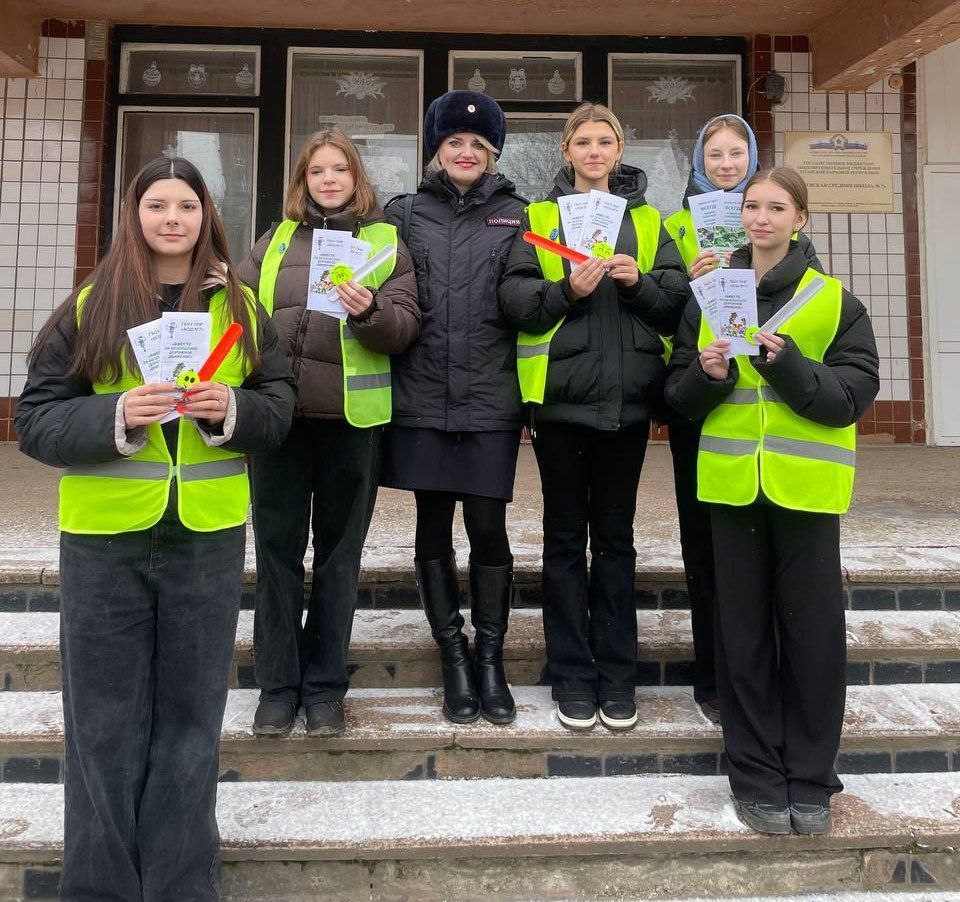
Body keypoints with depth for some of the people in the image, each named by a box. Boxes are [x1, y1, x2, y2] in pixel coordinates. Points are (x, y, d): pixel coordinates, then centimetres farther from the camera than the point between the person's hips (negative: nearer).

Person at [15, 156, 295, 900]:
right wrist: (114, 418, -18)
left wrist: (233, 410, -14)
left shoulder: (240, 305, 7)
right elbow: (36, 417, 0)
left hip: (208, 535, 1)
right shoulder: (89, 306, 2)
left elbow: (280, 402, 7)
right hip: (103, 538, -1)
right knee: (105, 718, 8)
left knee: (190, 717, 10)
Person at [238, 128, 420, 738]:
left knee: (339, 549, 6)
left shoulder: (386, 242, 8)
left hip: (353, 416, -2)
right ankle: (278, 685, 18)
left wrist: (371, 312, -21)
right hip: (278, 412, 2)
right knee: (277, 546, 4)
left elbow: (407, 325, -2)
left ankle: (325, 685, 20)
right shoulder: (275, 242, 16)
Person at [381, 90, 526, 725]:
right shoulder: (404, 213, 13)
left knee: (488, 528, 0)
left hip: (491, 399, -1)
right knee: (434, 529, 8)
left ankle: (491, 658, 19)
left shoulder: (515, 214, 10)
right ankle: (454, 656, 24)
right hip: (422, 396, 2)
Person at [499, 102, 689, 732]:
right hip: (560, 393, -1)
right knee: (565, 537, 5)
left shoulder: (648, 220, 14)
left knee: (615, 536, 8)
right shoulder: (539, 217, 9)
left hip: (627, 397, 2)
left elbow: (679, 302, 6)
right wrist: (567, 289, -18)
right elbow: (514, 298, -3)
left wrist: (639, 282, -12)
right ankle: (572, 674, 17)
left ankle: (617, 675, 20)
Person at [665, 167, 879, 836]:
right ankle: (758, 777, 22)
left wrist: (786, 363, -19)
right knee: (744, 630, 8)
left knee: (813, 631, 5)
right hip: (733, 481, 2)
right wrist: (706, 374, -13)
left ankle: (810, 779, 22)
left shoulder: (836, 302, 4)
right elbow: (680, 396, 8)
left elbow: (853, 396, -5)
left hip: (807, 484, -1)